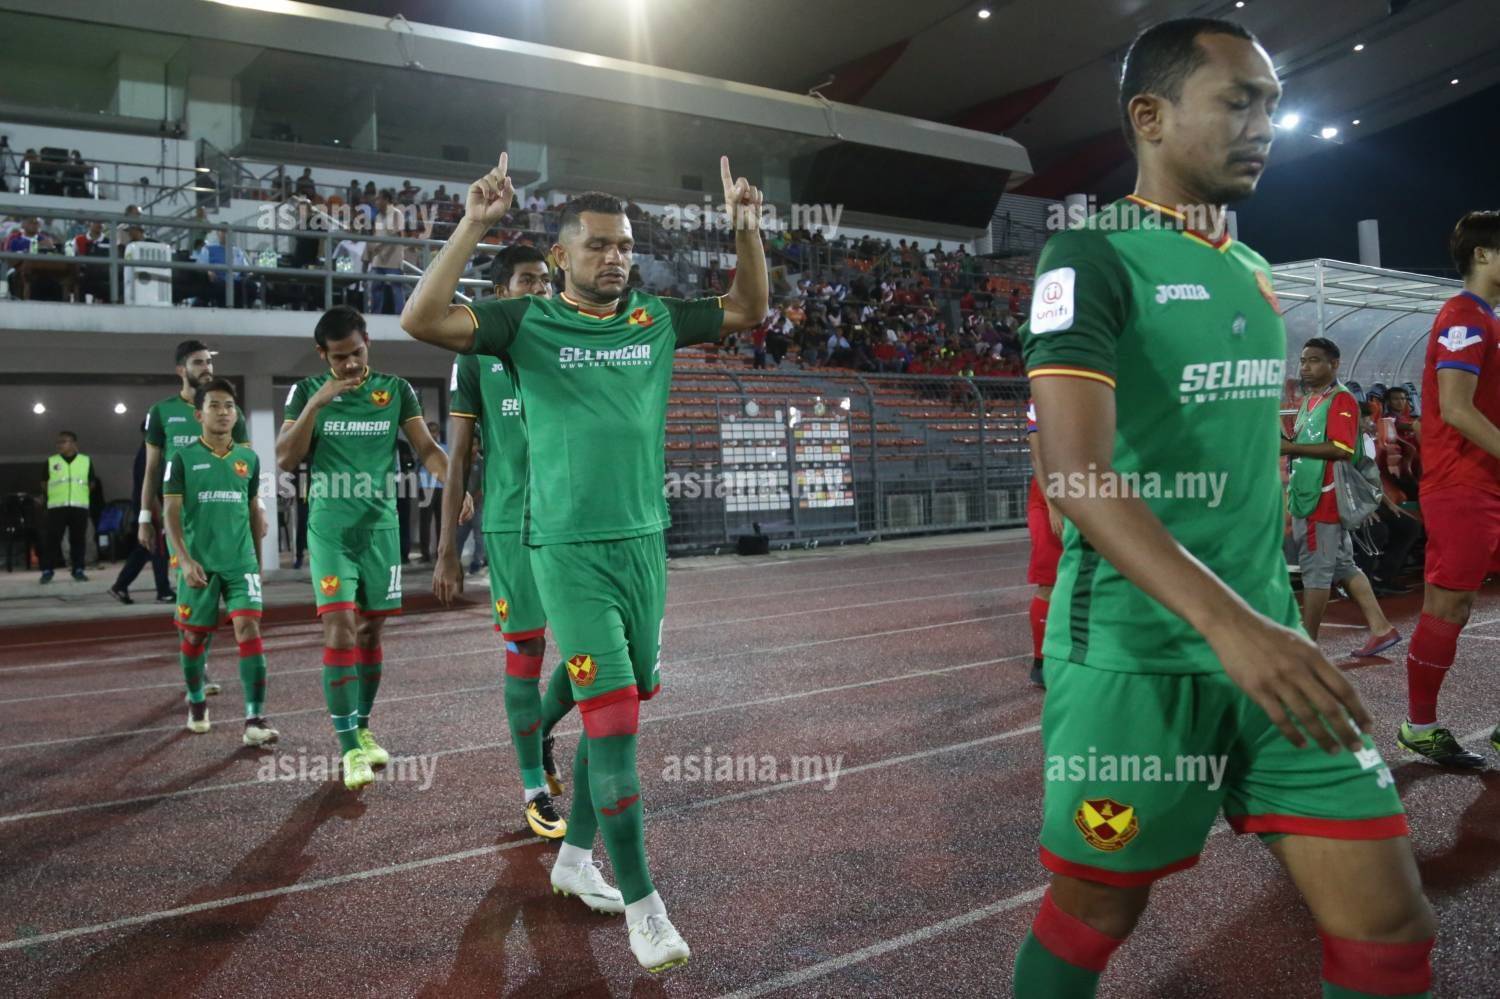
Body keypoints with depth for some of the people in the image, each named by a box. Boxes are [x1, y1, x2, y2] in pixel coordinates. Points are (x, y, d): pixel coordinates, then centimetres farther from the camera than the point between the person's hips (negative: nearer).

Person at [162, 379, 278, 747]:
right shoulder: (183, 458, -2)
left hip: (241, 562, 1)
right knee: (194, 635, 10)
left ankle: (255, 720, -12)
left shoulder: (249, 458, 7)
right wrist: (185, 560, -16)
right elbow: (171, 513, -5)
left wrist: (258, 559, 18)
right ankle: (196, 702, 35)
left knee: (249, 629, -12)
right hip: (200, 564, -1)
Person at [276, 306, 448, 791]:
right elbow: (285, 459, -5)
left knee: (371, 631, 8)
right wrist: (316, 403, -16)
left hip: (380, 526, 2)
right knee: (340, 630, -11)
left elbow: (426, 448, -3)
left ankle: (362, 728, 24)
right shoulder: (306, 391, 1)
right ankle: (350, 747, -7)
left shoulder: (396, 390, 3)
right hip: (329, 528, -2)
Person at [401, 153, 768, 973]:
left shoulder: (656, 321, 8)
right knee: (613, 717, -9)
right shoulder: (527, 324, -4)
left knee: (620, 710, 12)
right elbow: (422, 320, -16)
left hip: (644, 543, 5)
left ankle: (574, 857, 32)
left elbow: (748, 310, 18)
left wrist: (747, 227, 4)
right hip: (569, 550, -5)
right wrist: (473, 225, -22)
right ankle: (642, 901, 2)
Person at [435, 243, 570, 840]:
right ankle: (534, 787, 16)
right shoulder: (477, 358, 2)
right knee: (525, 651, 1)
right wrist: (447, 549, -2)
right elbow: (458, 458, 1)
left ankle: (542, 729, 29)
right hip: (511, 524, -3)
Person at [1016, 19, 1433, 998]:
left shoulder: (1252, 272, 14)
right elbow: (1077, 472, -24)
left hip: (1266, 639, 7)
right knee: (1096, 910, 11)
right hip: (1134, 655, -7)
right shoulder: (1092, 259, -11)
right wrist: (1227, 621, -32)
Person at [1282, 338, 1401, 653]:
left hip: (1323, 498, -10)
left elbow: (1341, 449, -22)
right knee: (1343, 566, 13)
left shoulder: (1341, 399, -11)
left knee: (1316, 570, -4)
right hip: (1306, 496, 10)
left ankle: (1307, 645, 3)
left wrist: (1289, 447, -22)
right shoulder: (1309, 400, 19)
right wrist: (1284, 442, 7)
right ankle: (1380, 628, 20)